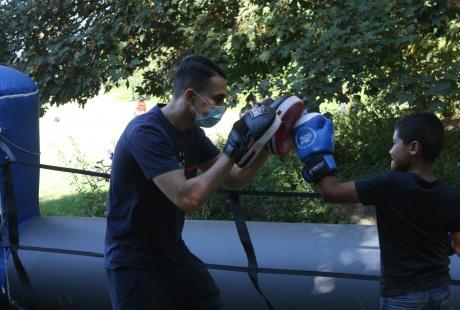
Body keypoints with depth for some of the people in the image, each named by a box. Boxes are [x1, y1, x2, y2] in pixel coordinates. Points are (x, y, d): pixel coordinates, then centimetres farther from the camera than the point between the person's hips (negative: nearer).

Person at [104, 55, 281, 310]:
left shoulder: (192, 133, 3)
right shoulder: (146, 132, -24)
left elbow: (234, 179, 9)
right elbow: (187, 198, -33)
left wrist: (266, 143, -4)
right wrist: (233, 150, -28)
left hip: (174, 257, 8)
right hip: (135, 264, -8)